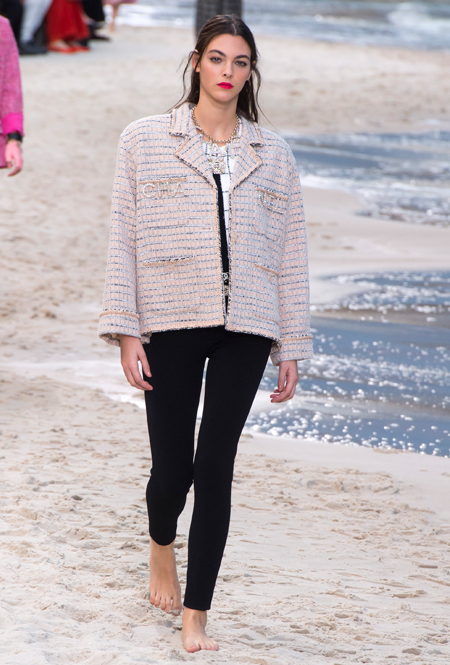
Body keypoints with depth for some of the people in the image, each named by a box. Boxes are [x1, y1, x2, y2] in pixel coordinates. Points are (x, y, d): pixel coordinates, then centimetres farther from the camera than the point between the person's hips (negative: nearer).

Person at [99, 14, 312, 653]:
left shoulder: (273, 155, 9)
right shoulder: (145, 141, 4)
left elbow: (291, 254, 10)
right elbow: (124, 240, 2)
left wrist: (292, 347, 7)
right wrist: (125, 331, -5)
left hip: (244, 327, 1)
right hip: (171, 324, -1)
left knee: (215, 466, -5)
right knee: (172, 468, 2)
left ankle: (196, 617, 2)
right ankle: (161, 546, 38)